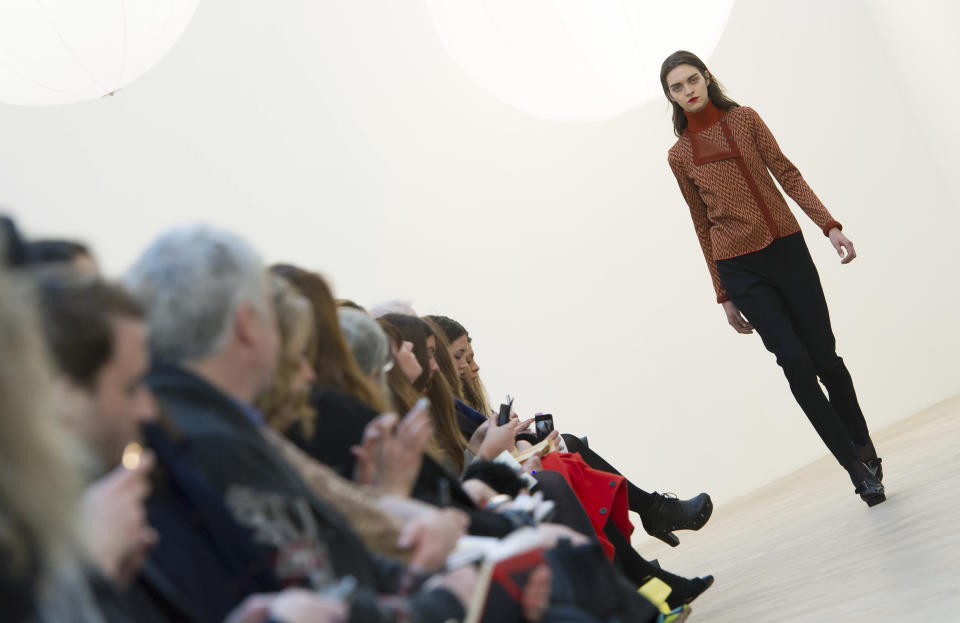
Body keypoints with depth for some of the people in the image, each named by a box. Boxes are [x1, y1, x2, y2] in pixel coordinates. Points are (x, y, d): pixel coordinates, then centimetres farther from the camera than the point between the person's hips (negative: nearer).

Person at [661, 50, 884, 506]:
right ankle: (857, 468, -3)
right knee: (795, 361, -10)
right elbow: (703, 226, 11)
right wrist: (724, 296, 11)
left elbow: (787, 174, 2)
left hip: (786, 249, 0)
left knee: (825, 357, 1)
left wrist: (830, 226, -10)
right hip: (740, 270, 0)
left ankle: (866, 453, 20)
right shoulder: (679, 155, 9)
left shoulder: (744, 119, 7)